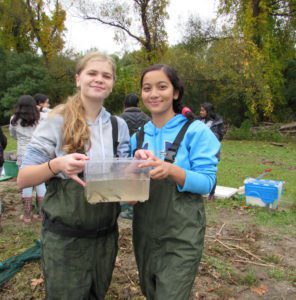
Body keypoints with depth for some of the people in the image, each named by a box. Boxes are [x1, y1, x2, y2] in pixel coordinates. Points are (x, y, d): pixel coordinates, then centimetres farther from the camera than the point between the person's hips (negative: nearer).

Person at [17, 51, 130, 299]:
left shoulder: (119, 125, 2)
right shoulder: (58, 121, -9)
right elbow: (23, 179, -10)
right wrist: (56, 164, -28)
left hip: (106, 234, 4)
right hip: (65, 237, -3)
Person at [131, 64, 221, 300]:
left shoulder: (196, 130, -10)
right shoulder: (139, 136, 5)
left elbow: (207, 182, -15)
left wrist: (171, 170, -32)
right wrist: (137, 166, -12)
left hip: (182, 234, -5)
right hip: (144, 230, 6)